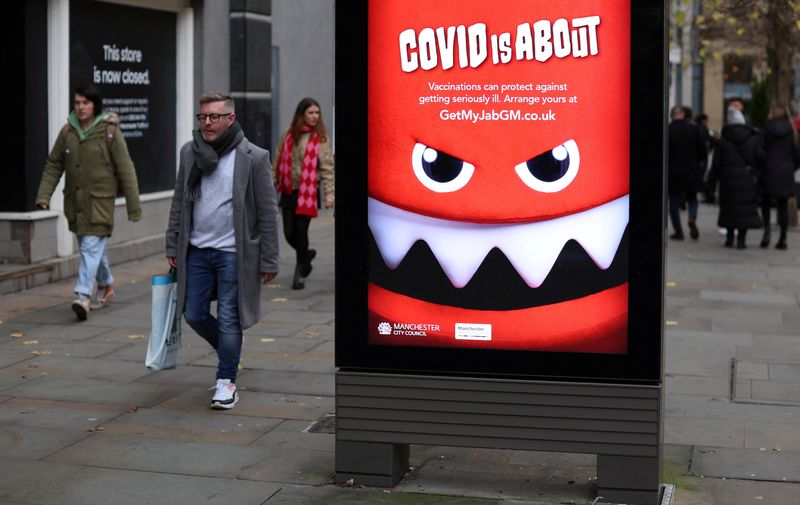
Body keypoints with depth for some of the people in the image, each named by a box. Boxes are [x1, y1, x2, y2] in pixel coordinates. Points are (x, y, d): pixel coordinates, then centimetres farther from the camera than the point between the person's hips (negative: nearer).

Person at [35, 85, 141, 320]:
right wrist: (43, 196, -3)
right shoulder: (67, 131, 3)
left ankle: (83, 295, -17)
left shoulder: (109, 132, -9)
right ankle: (106, 285, 37)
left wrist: (134, 206, -7)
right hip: (75, 200, 5)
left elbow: (125, 170, -7)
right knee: (90, 246, 17)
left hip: (100, 199, -5)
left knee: (92, 246, -13)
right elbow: (53, 166, 8)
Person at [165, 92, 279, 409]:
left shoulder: (253, 157, -8)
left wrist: (269, 261, -8)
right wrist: (173, 247, 10)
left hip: (233, 252, -5)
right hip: (197, 251, 5)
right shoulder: (189, 152, 6)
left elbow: (267, 213, -7)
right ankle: (228, 353, 35)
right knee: (194, 315, 8)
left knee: (228, 320, 0)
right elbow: (179, 203, 13)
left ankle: (227, 383, 13)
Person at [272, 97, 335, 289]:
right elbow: (277, 162, 12)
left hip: (307, 191, -3)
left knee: (301, 230, -4)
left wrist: (329, 193, -14)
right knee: (289, 233, 2)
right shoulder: (288, 135, 5)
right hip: (289, 191, 3)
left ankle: (300, 272, 12)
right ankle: (306, 254, 33)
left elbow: (327, 168, -7)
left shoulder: (320, 138, -4)